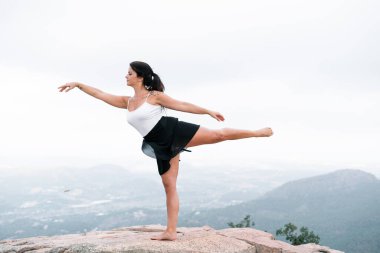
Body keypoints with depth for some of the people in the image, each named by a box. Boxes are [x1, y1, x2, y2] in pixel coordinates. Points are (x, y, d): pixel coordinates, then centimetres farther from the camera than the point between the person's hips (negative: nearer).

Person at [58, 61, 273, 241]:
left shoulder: (155, 95, -3)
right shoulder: (127, 102, 13)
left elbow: (183, 105, 0)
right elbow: (101, 94, 16)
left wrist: (209, 111, 2)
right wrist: (78, 84, 14)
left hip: (176, 131, -5)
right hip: (163, 145, 5)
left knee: (218, 134, -17)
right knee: (169, 185, 4)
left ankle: (258, 132, -2)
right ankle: (171, 232, 3)